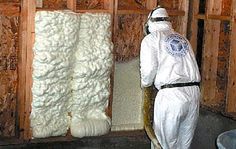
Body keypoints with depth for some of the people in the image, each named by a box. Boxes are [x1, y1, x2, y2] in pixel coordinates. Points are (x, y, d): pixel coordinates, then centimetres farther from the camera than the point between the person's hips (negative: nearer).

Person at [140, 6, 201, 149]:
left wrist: (145, 83, 15)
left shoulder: (151, 38, 6)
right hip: (194, 93, 5)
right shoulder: (182, 38, 22)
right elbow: (190, 65, 13)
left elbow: (149, 68, -6)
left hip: (170, 95, -5)